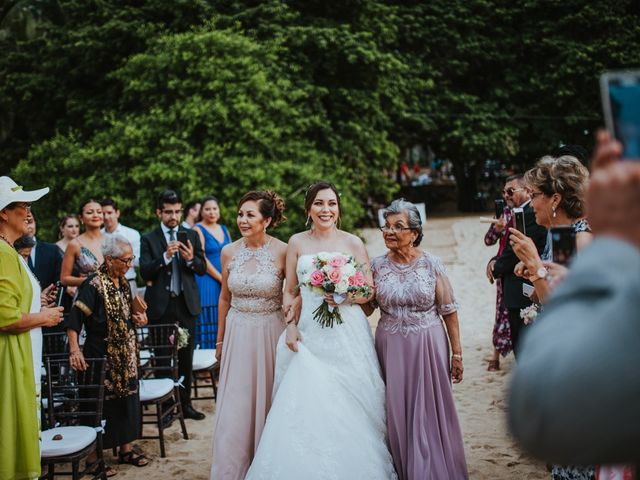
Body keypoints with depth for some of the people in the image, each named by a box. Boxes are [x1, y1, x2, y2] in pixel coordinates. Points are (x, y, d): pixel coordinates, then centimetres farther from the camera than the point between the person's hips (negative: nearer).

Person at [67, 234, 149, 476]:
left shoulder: (123, 282, 7)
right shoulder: (93, 284, -17)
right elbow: (75, 320, -23)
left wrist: (137, 319, 2)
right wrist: (74, 350, -32)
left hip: (125, 354, 8)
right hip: (101, 355, -7)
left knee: (128, 398, 12)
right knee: (100, 402, 0)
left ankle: (125, 450, 25)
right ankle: (92, 457, 12)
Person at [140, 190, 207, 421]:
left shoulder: (191, 236, 8)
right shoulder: (148, 239, 0)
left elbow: (203, 269, 5)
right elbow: (144, 272, -9)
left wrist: (191, 259, -15)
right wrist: (165, 257, -22)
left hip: (186, 303, 3)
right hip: (161, 305, -2)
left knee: (186, 356, 9)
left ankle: (185, 403, 19)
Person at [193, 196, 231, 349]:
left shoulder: (224, 230, 15)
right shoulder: (198, 230, -4)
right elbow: (201, 259, -11)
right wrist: (221, 278, -11)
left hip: (226, 284, 6)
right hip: (207, 283, -6)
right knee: (208, 323, -6)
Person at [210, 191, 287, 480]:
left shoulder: (282, 252, -10)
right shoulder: (229, 252, 0)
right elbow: (225, 298, 11)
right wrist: (220, 340, 15)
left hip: (271, 334, -3)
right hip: (238, 334, 3)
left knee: (269, 404, 9)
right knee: (235, 408, 6)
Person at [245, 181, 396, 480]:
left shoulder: (353, 243, 2)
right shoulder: (297, 243, 7)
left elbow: (369, 291, 3)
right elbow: (290, 292, 11)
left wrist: (345, 298, -14)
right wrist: (291, 325, -1)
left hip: (348, 334, -1)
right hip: (310, 334, 1)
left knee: (348, 409, 1)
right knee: (305, 408, -2)